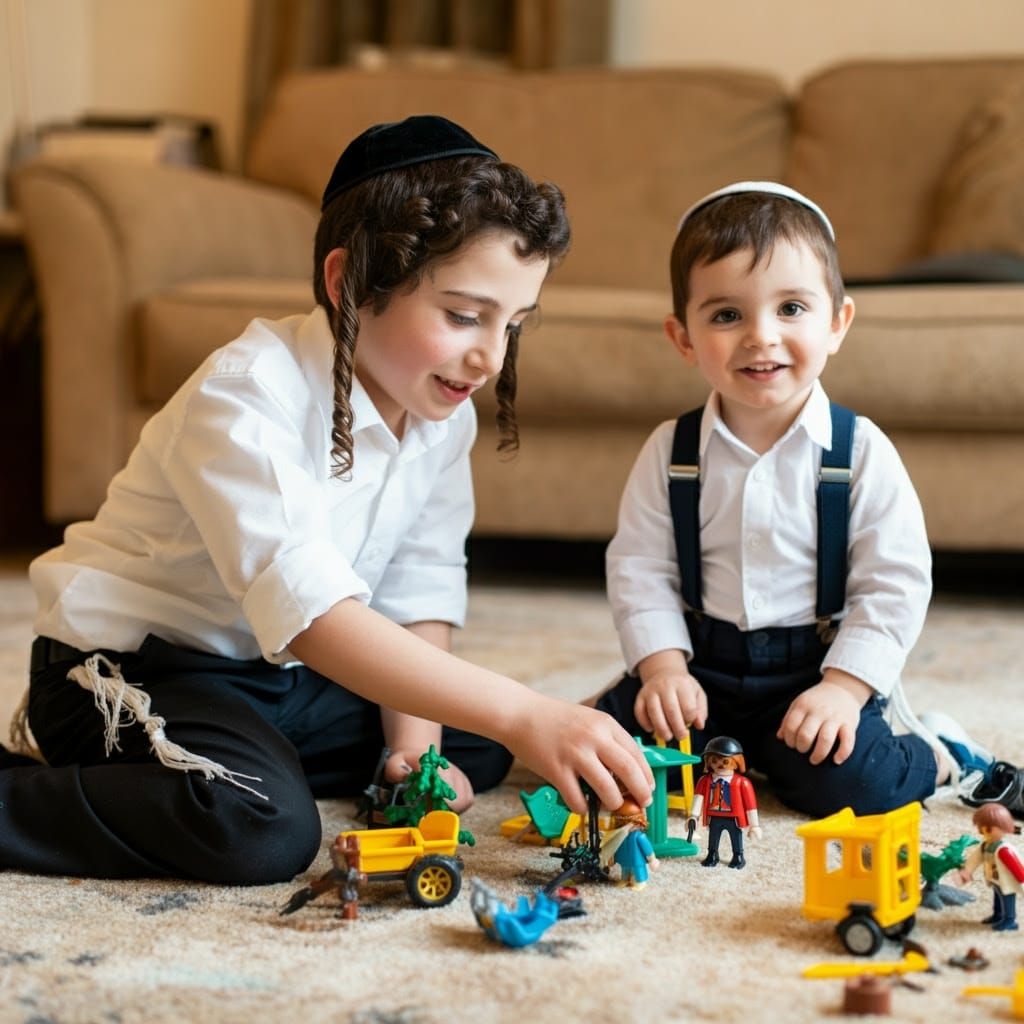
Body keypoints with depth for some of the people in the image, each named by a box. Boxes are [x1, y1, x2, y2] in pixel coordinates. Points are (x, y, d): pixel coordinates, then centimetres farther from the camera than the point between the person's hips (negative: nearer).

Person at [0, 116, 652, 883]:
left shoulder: (443, 412, -2)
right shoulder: (248, 398, -28)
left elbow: (422, 592, 2)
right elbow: (309, 611, -40)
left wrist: (412, 740, -14)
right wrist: (521, 714, -46)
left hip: (280, 676, 9)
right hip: (129, 667, -9)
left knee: (475, 750, 6)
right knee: (263, 826, -32)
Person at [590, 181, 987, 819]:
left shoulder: (862, 452, -10)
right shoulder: (670, 452, -3)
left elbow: (894, 585, -10)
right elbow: (640, 569, -1)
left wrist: (843, 688, -18)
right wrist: (662, 666, -14)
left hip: (816, 668, -3)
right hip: (702, 665, 3)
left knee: (845, 783, -24)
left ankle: (934, 757, 10)